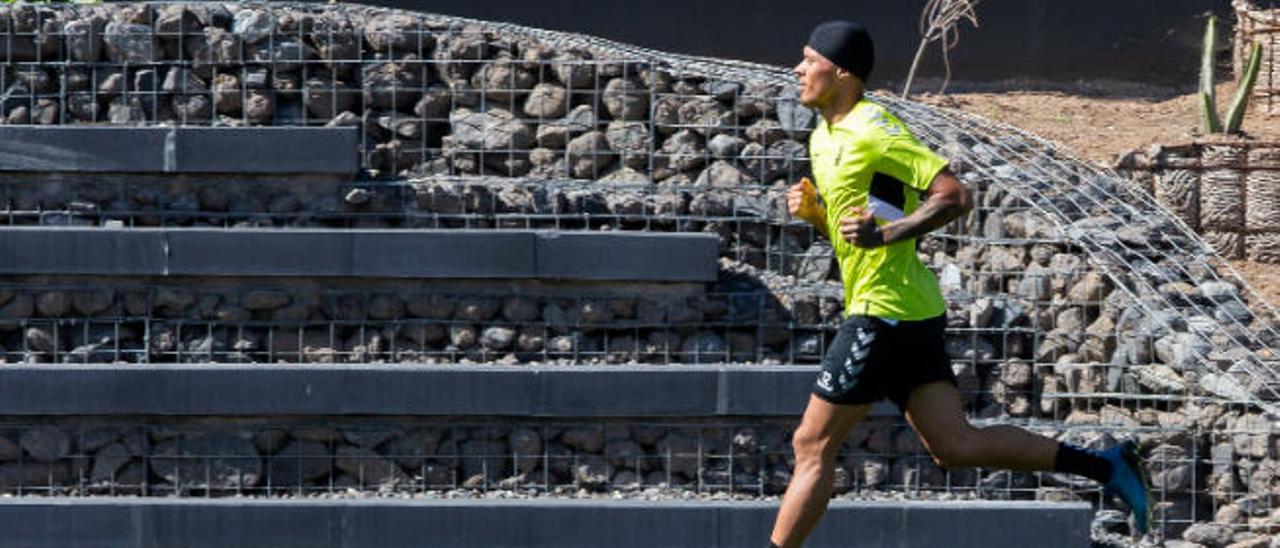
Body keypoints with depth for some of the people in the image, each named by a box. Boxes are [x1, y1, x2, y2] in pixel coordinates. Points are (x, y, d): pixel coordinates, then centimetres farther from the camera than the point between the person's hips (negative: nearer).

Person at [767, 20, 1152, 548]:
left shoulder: (873, 129, -13)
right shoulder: (824, 137, 16)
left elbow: (955, 196, -18)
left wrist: (885, 233, -25)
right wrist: (812, 209, 6)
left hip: (884, 311, -10)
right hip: (911, 310, 10)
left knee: (813, 445, -4)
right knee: (954, 445, 4)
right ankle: (1105, 465, 5)